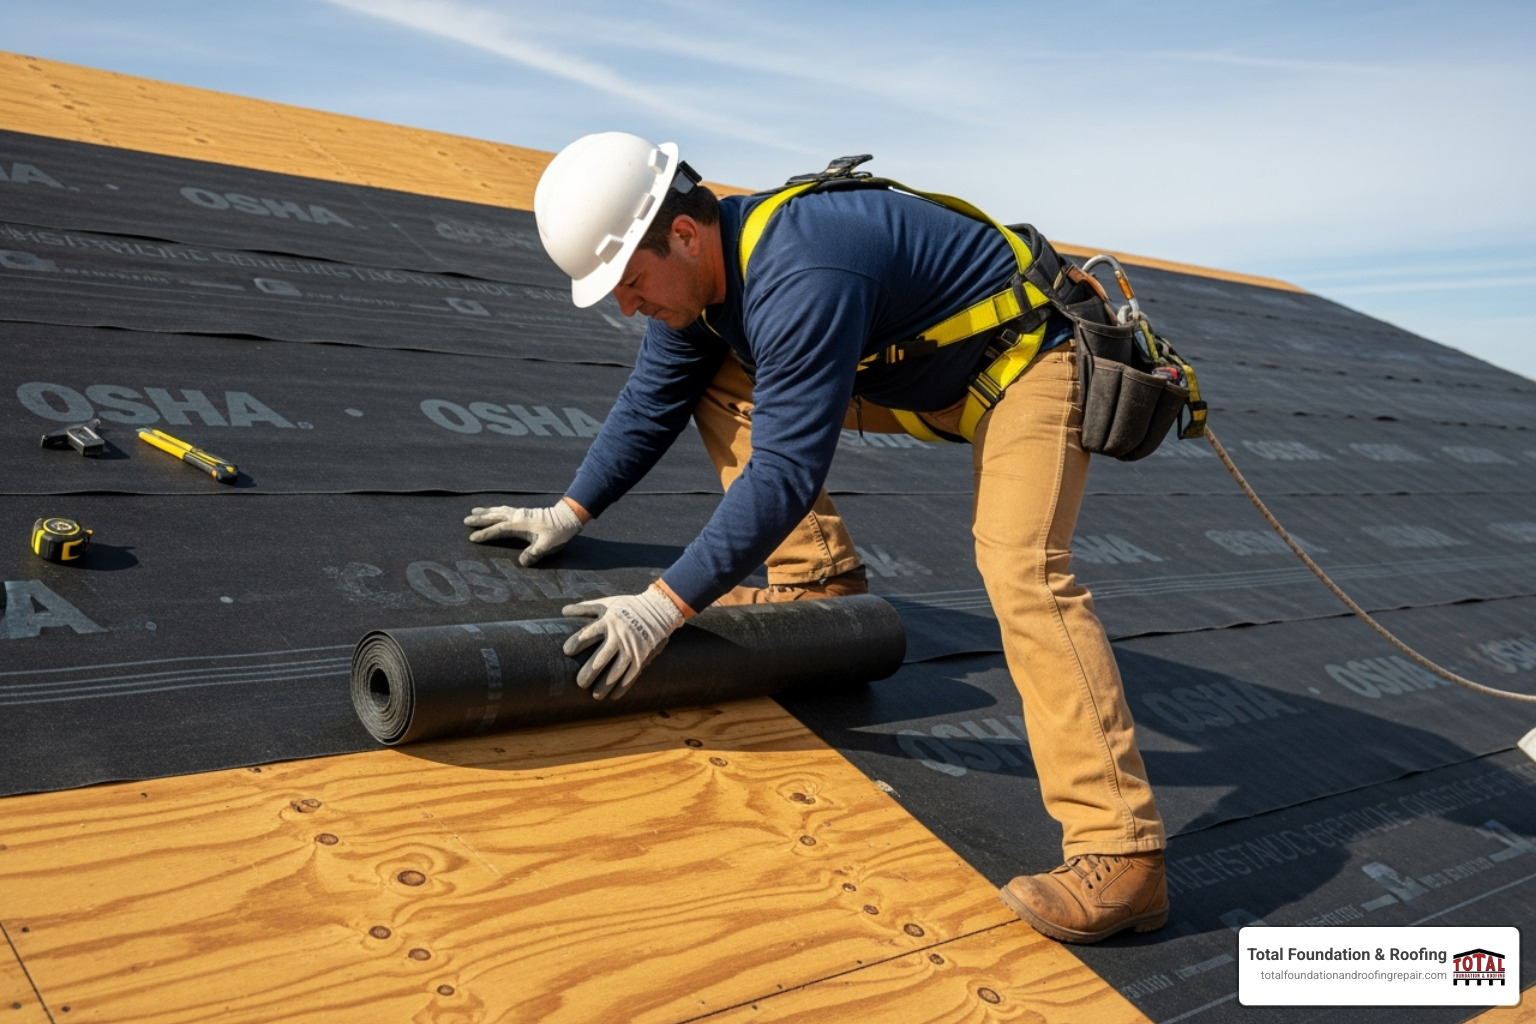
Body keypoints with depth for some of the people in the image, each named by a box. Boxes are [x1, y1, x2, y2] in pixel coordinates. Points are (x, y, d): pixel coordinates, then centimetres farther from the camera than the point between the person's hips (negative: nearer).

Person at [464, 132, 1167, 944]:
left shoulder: (801, 281, -35)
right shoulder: (699, 268, -5)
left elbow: (785, 473, -37)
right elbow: (651, 404, 8)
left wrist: (666, 605, -36)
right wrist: (569, 513, 3)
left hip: (1023, 359, -9)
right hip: (913, 367, 10)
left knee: (1022, 572, -29)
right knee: (722, 385, 7)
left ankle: (1119, 855, -29)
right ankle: (820, 580, 12)